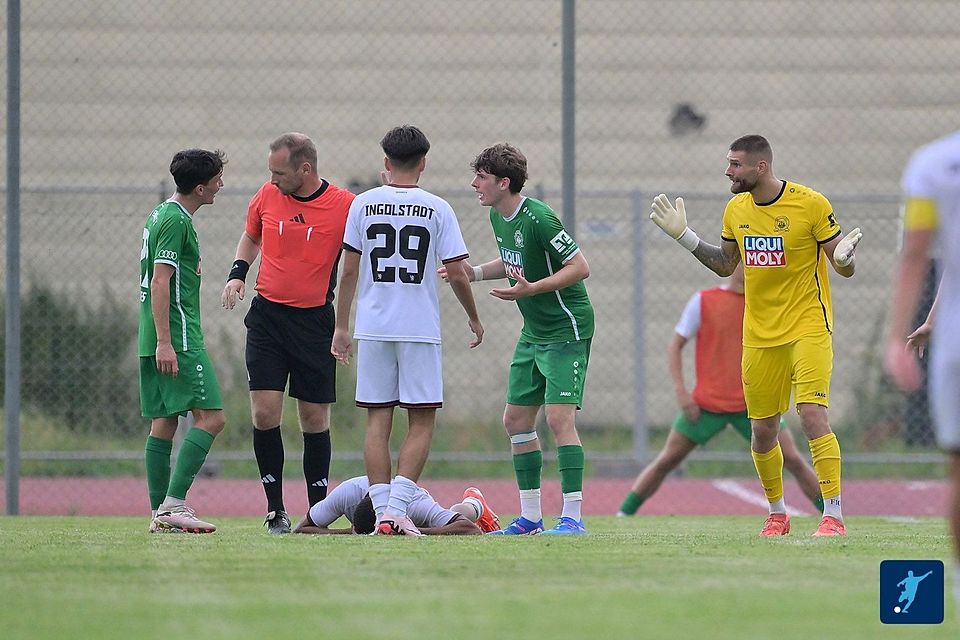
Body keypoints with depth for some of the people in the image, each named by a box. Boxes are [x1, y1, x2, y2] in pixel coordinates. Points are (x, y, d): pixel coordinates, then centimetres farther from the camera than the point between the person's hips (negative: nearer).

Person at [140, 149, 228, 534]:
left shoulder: (161, 214, 18)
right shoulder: (177, 221, -12)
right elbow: (160, 282, -19)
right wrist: (164, 342, -22)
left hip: (158, 340, 10)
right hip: (178, 337, -10)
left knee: (164, 422, 9)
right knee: (210, 417, -11)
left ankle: (160, 515, 9)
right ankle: (173, 504, -18)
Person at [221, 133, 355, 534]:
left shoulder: (344, 206, -8)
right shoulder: (267, 197, 3)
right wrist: (238, 272, 4)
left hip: (315, 320, -2)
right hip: (267, 316, 2)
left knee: (315, 420, 2)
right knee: (264, 412, -6)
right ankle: (275, 510, 3)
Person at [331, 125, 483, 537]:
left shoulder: (363, 205, 3)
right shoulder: (437, 209, -2)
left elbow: (349, 271, 4)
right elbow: (457, 274, -1)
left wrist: (342, 326, 12)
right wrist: (474, 318, 15)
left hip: (373, 328, 2)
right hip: (420, 330, -2)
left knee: (378, 420, 6)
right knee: (422, 422, 3)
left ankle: (381, 513, 1)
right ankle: (397, 507, -10)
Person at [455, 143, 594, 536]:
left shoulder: (538, 219, -22)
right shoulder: (497, 217, 6)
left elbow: (580, 267, -20)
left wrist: (532, 289, -28)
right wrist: (473, 273, 7)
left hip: (567, 330, -10)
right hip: (534, 333, 10)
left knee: (559, 417, -17)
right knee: (516, 419, 9)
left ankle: (572, 516, -16)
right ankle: (530, 517, 17)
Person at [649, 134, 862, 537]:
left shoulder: (810, 204, -11)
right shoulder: (736, 209, 6)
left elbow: (844, 269, -6)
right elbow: (725, 265, 20)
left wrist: (844, 257, -29)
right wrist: (684, 236, 10)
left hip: (808, 326, -6)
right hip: (759, 334, 6)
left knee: (812, 415, -19)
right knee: (762, 430, 7)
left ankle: (833, 515, -15)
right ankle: (777, 514, 26)